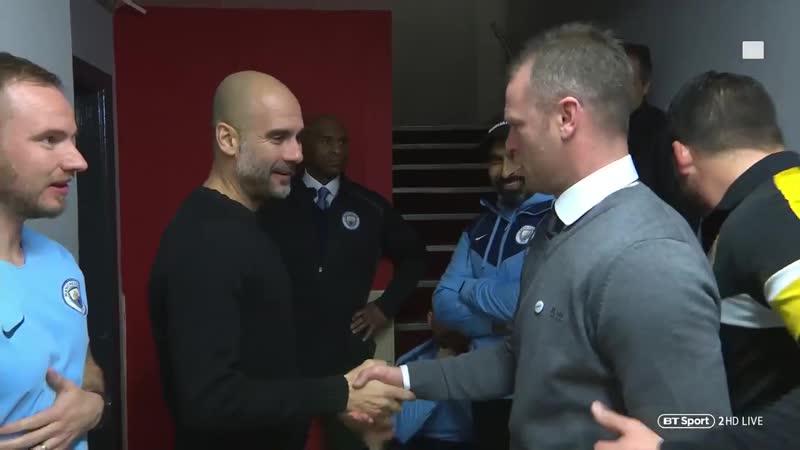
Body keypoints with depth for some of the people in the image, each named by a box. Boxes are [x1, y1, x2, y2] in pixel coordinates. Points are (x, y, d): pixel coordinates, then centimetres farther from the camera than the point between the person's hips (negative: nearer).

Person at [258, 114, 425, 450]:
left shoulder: (370, 206, 5)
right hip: (285, 353, -1)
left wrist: (387, 305, 8)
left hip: (349, 353, 2)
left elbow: (412, 255, 17)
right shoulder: (274, 204, -2)